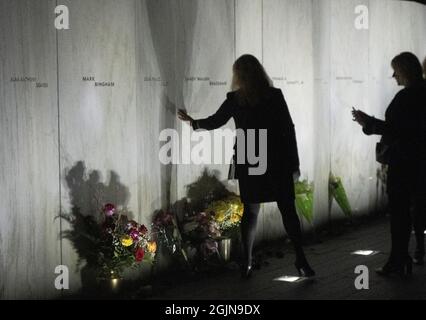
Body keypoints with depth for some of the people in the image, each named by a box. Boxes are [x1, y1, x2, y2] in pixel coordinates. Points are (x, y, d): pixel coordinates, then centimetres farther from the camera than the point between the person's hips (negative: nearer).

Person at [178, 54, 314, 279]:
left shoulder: (235, 99, -1)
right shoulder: (275, 96, -5)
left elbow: (214, 122, 11)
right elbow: (288, 130, -5)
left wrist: (193, 121, 28)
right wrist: (293, 162, 1)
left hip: (249, 164, 2)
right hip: (277, 163, -2)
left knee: (250, 212, 11)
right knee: (288, 210, 3)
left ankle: (247, 264, 12)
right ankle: (300, 260, 0)